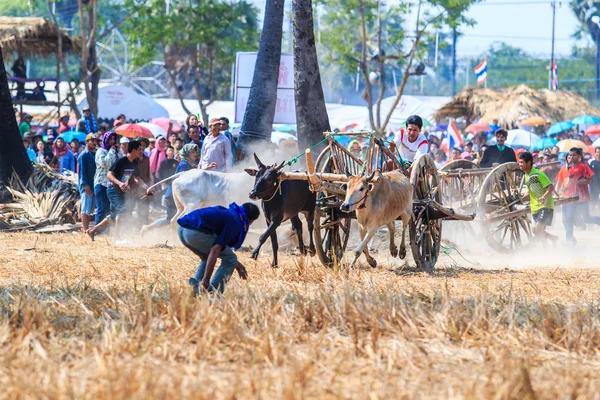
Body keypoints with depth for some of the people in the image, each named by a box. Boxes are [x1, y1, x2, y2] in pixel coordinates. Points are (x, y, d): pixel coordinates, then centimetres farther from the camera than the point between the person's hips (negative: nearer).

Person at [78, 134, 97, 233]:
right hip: (86, 187, -7)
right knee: (86, 209, -8)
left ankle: (85, 228, 16)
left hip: (95, 185, 7)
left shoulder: (96, 154, 14)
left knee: (90, 209, 10)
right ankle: (85, 229, -10)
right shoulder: (83, 155, -7)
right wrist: (85, 184, -19)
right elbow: (82, 171, -12)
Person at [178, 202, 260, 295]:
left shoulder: (228, 213, 26)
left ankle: (194, 283, 10)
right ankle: (212, 292, -3)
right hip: (195, 233, -10)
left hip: (181, 229, 10)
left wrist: (236, 264, 45)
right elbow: (215, 249, -13)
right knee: (230, 259, 4)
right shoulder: (235, 223, -2)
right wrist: (206, 279, -15)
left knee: (207, 258, 32)